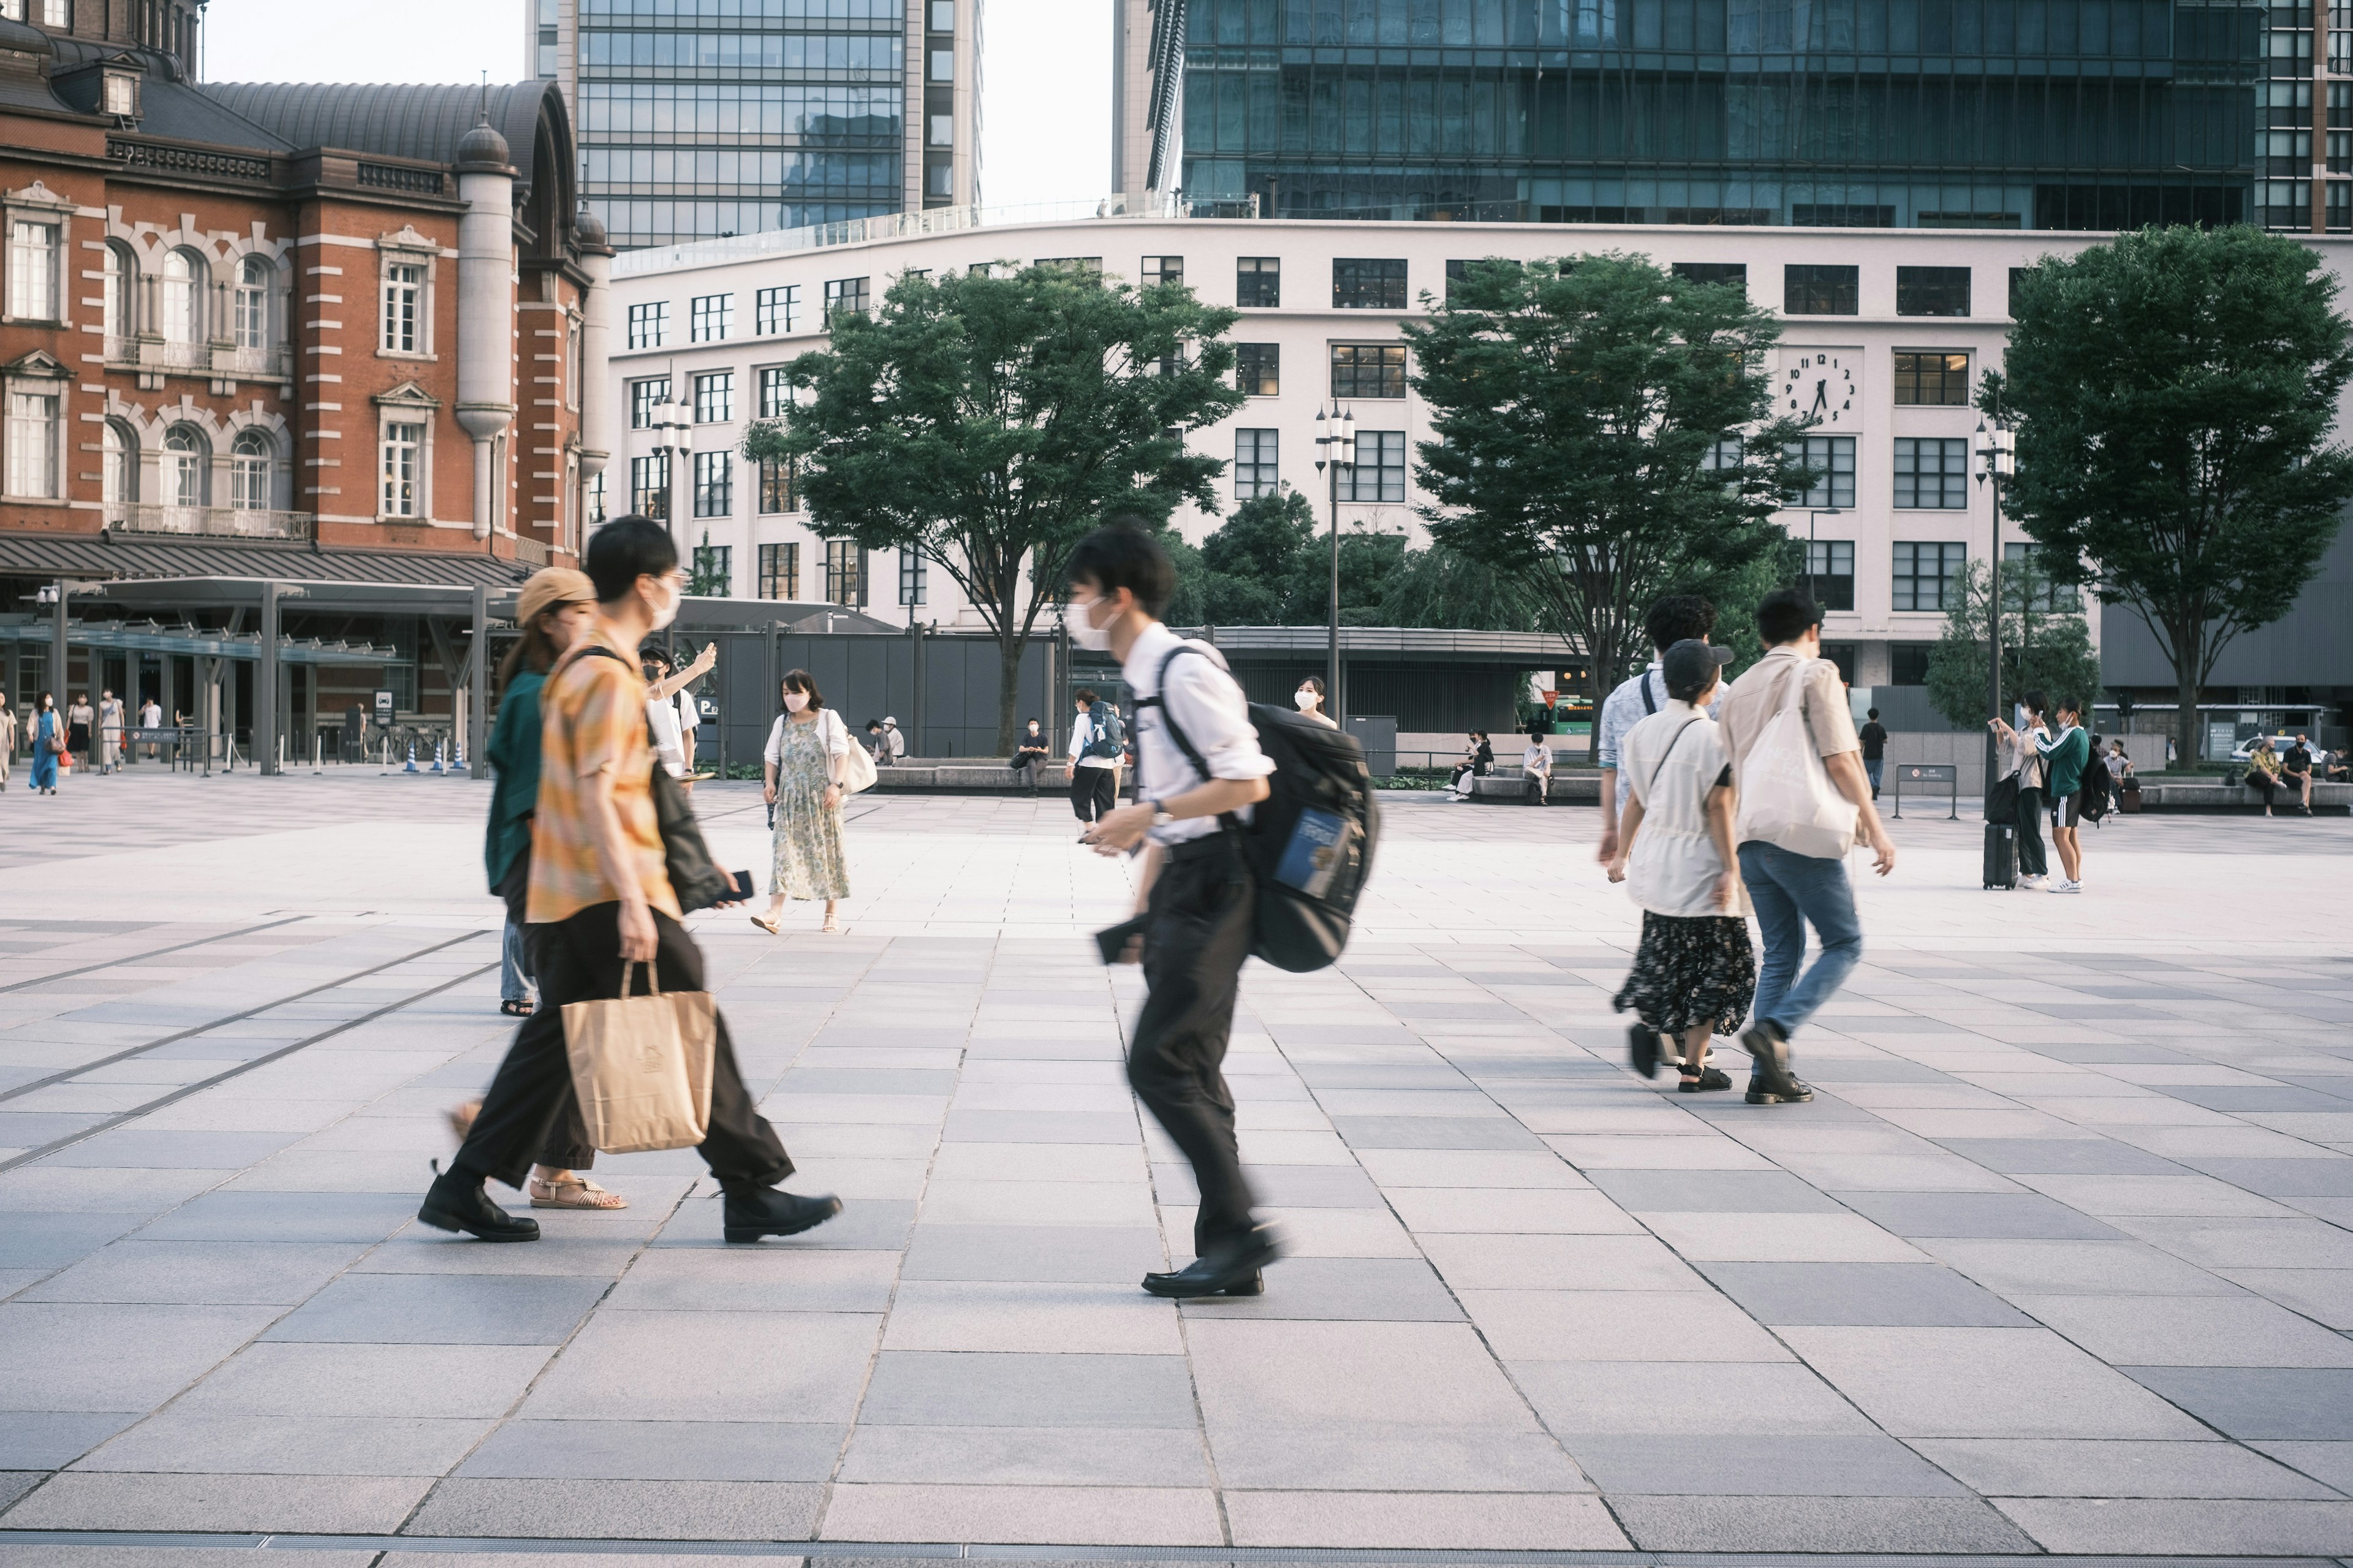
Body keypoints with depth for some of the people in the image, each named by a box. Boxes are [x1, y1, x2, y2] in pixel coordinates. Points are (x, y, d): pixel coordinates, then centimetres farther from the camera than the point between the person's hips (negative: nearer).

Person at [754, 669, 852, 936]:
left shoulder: (828, 718, 2)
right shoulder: (782, 722, 13)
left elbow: (841, 753, -5)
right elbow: (772, 756, 15)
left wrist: (836, 784, -17)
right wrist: (770, 782, -3)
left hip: (822, 796, -3)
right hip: (790, 796, 3)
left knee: (827, 851, 2)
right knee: (785, 850, -8)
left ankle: (831, 914, 12)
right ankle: (775, 911, -18)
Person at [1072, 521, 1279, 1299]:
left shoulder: (1186, 671, -14)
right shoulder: (1145, 679, 17)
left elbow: (1247, 784, -18)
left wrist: (1145, 815, -19)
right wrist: (1142, 912, 23)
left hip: (1211, 885, -10)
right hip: (1183, 885, 10)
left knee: (1160, 1064, -12)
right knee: (1191, 1072, 10)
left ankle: (1238, 1230, -6)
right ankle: (1229, 1255, 14)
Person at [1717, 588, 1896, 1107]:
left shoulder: (1738, 689, 16)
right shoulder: (1816, 674, -4)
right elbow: (1839, 760, -12)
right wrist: (1875, 829, -7)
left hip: (1753, 839, 7)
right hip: (1804, 835, -7)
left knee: (1781, 953, 12)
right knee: (1844, 943, 3)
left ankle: (1768, 1076, 6)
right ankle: (1775, 1027, -16)